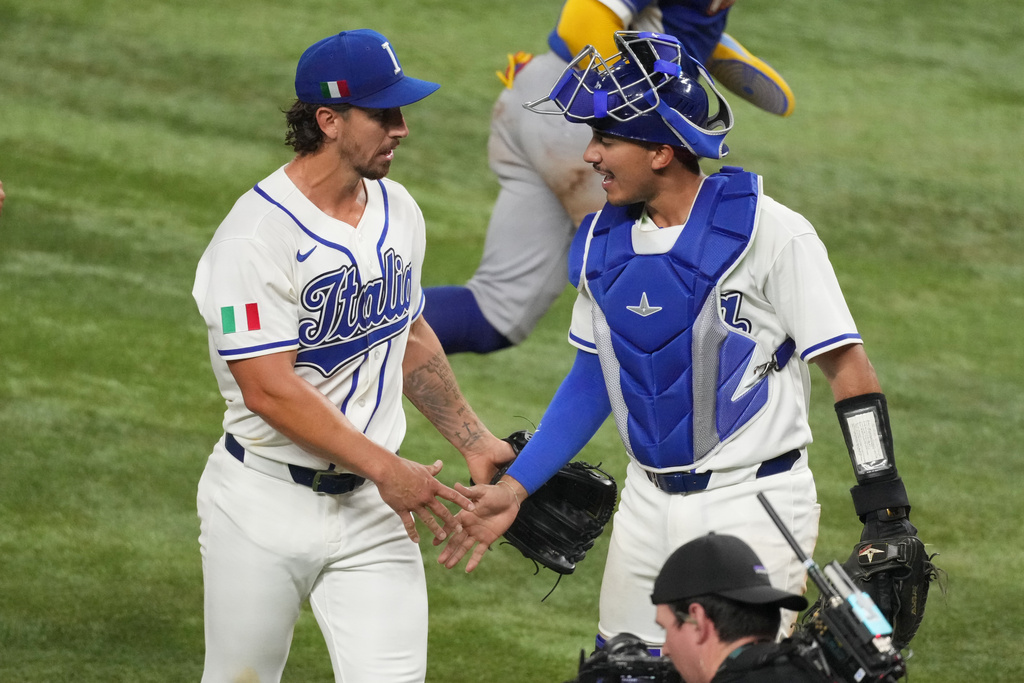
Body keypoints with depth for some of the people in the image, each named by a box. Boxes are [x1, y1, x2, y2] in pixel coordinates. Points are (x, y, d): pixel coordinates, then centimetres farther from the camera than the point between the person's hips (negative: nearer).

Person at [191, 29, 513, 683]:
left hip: (372, 505, 5)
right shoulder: (257, 234, -19)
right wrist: (385, 469, -23)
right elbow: (269, 389, -23)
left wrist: (474, 441, 17)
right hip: (265, 505, -5)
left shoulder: (398, 210, 6)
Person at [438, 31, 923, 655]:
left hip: (754, 509, -6)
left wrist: (887, 517, -18)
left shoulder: (771, 234, -15)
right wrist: (515, 488, 10)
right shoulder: (604, 240, 5)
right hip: (649, 505, 6)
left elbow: (848, 369, -14)